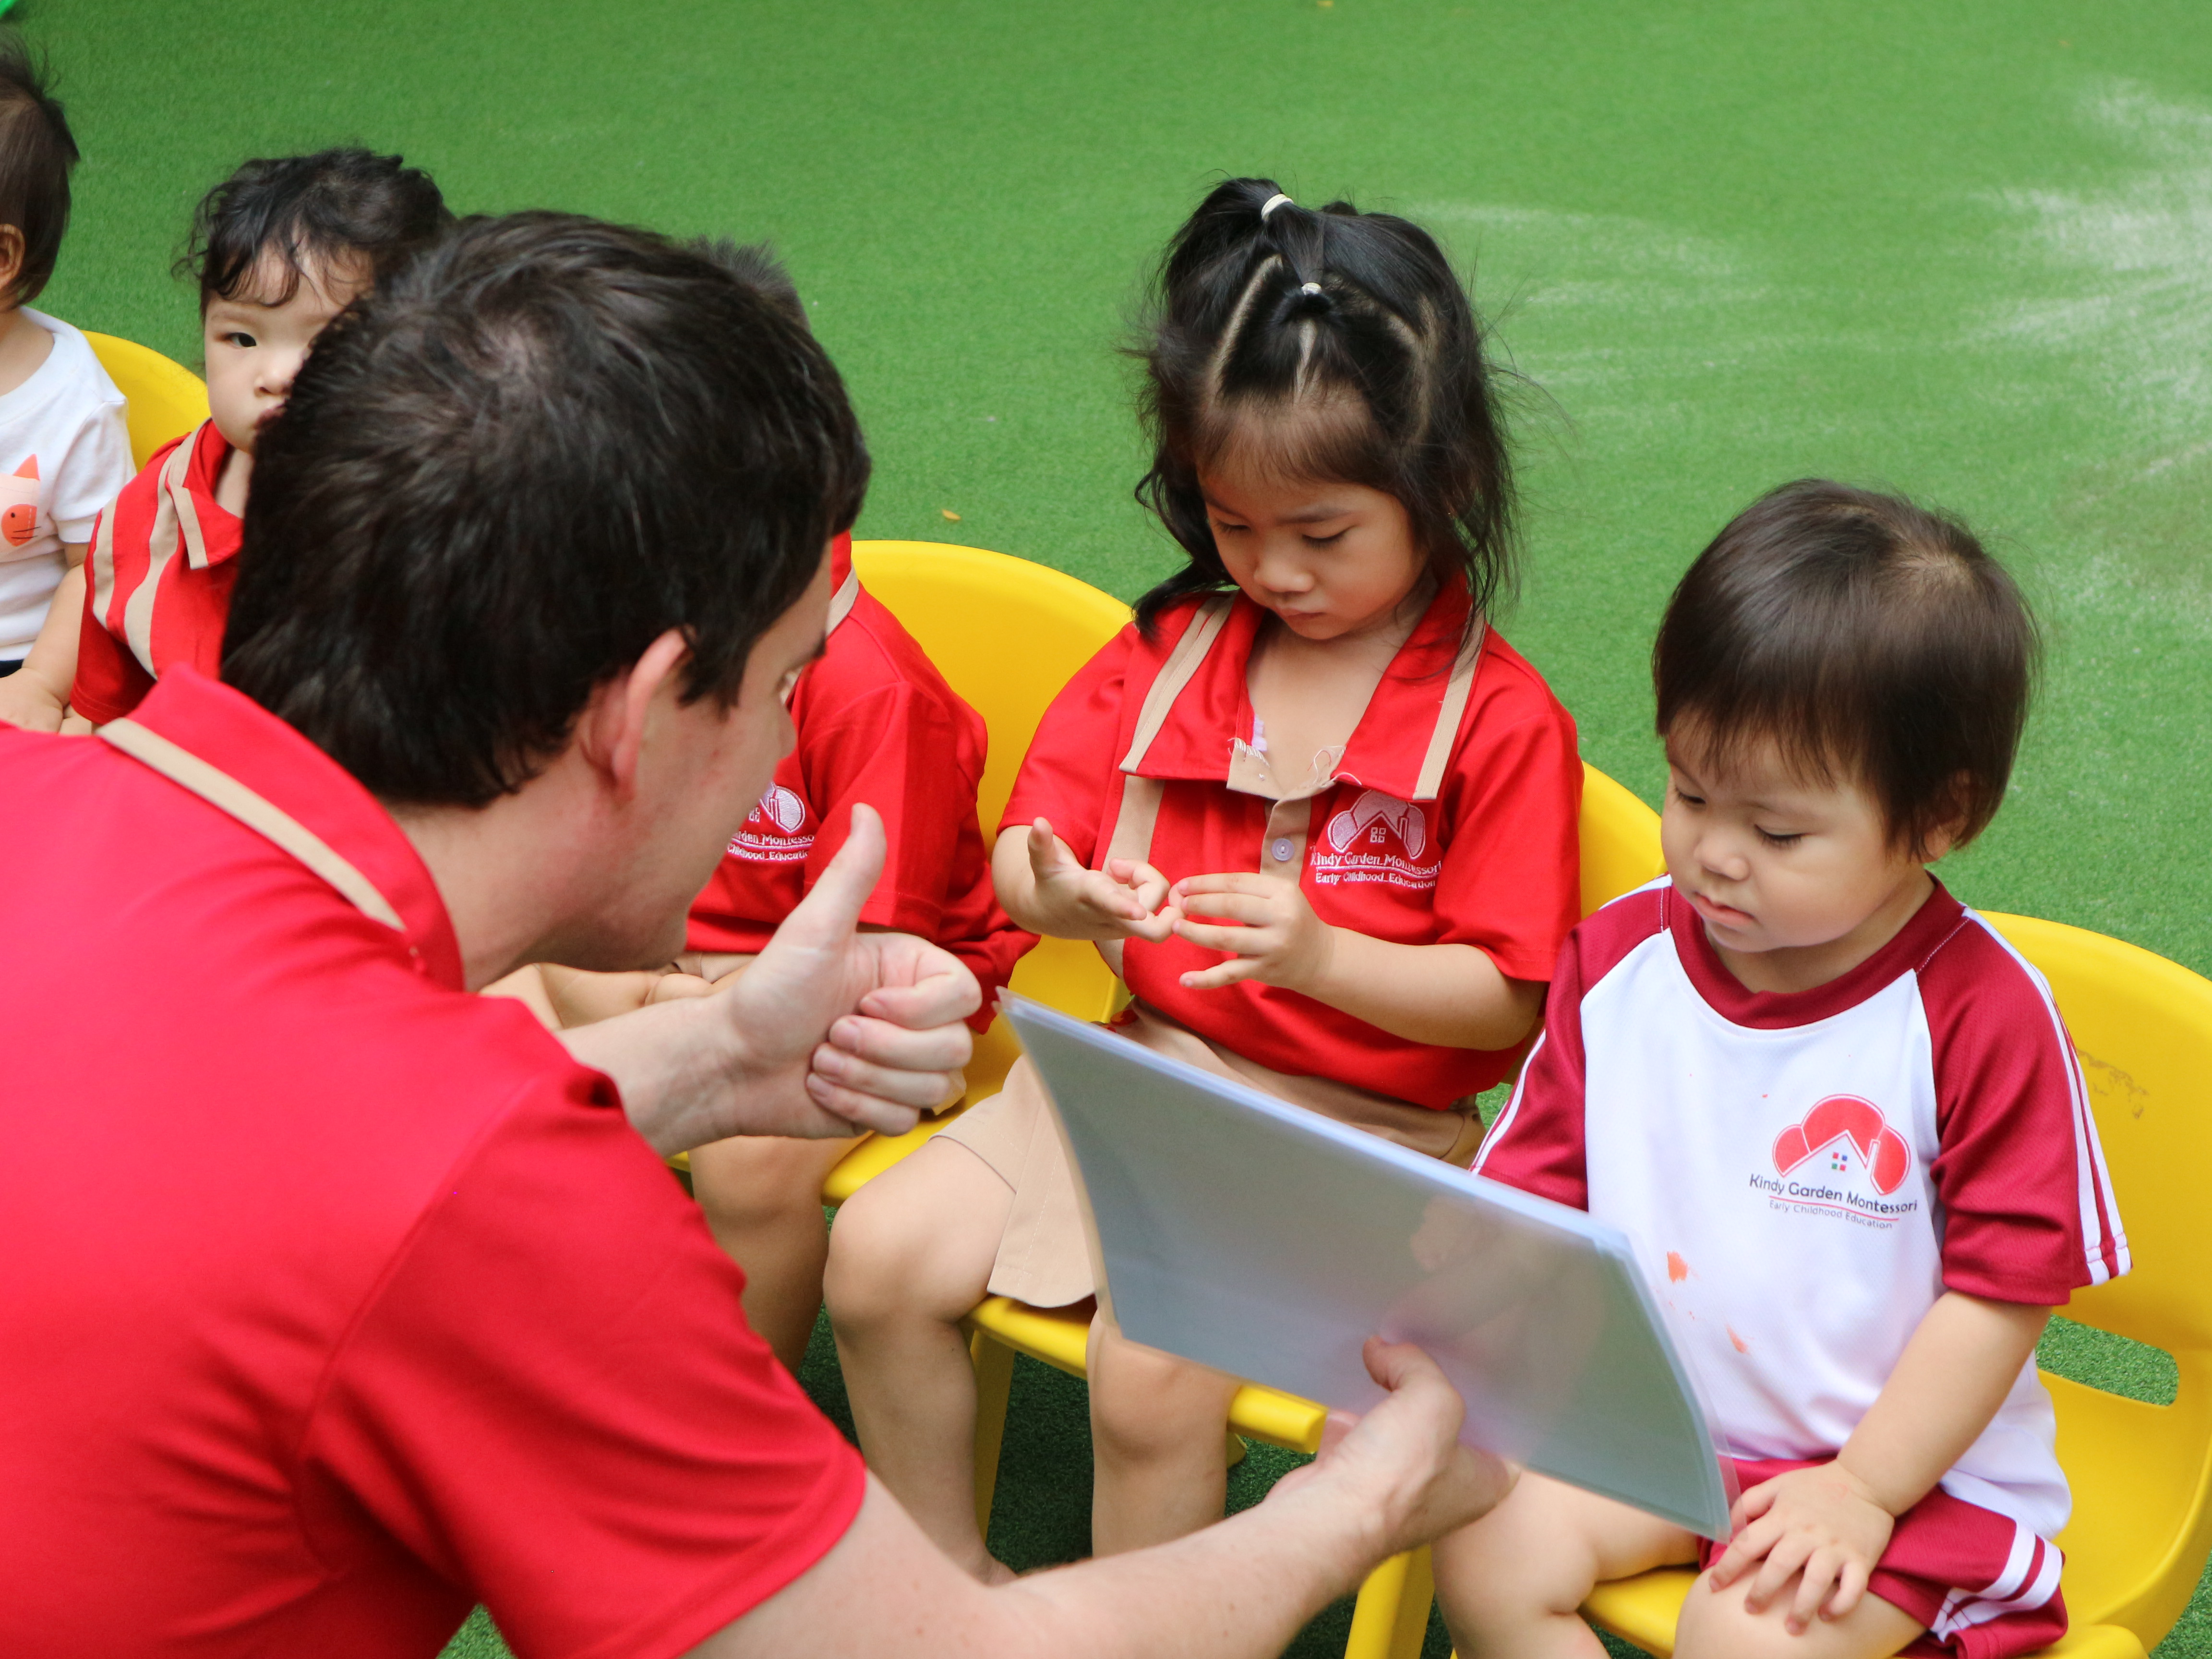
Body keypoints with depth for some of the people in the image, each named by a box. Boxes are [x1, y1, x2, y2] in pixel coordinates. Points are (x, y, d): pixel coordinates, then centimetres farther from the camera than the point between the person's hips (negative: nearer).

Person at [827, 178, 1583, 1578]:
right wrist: (1060, 897, -19)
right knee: (882, 1252, -7)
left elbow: (1506, 998, -10)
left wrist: (1322, 954, -26)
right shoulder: (1172, 647, 7)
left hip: (1358, 1131, -6)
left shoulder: (1498, 717, -9)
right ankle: (953, 1578, 13)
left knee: (1157, 1363, -28)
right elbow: (1027, 841, 6)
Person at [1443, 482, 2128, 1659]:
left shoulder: (1979, 1014, -16)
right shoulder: (1617, 960, -1)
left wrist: (1864, 1493, -15)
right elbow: (1526, 1203, 2)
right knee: (1484, 1556, -15)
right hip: (1647, 1415, 5)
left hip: (1901, 1455, -5)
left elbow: (2004, 1289, -12)